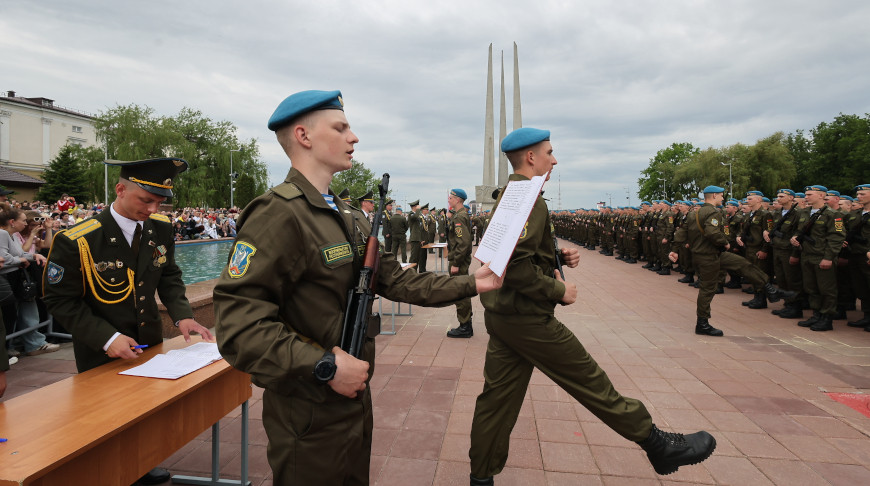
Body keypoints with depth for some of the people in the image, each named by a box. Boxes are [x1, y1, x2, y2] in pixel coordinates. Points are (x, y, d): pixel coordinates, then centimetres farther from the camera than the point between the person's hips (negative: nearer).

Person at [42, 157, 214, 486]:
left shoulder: (161, 227, -7)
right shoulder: (77, 240, -20)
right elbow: (60, 300, -15)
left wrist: (181, 315, -13)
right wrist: (106, 338, -25)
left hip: (150, 343, 5)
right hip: (102, 354, -5)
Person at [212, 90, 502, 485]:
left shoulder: (348, 216, 11)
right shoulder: (280, 213, -21)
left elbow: (396, 281, 9)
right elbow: (238, 326, -27)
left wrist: (470, 284, 3)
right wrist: (324, 365, -28)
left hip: (355, 396, 9)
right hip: (310, 418, -8)